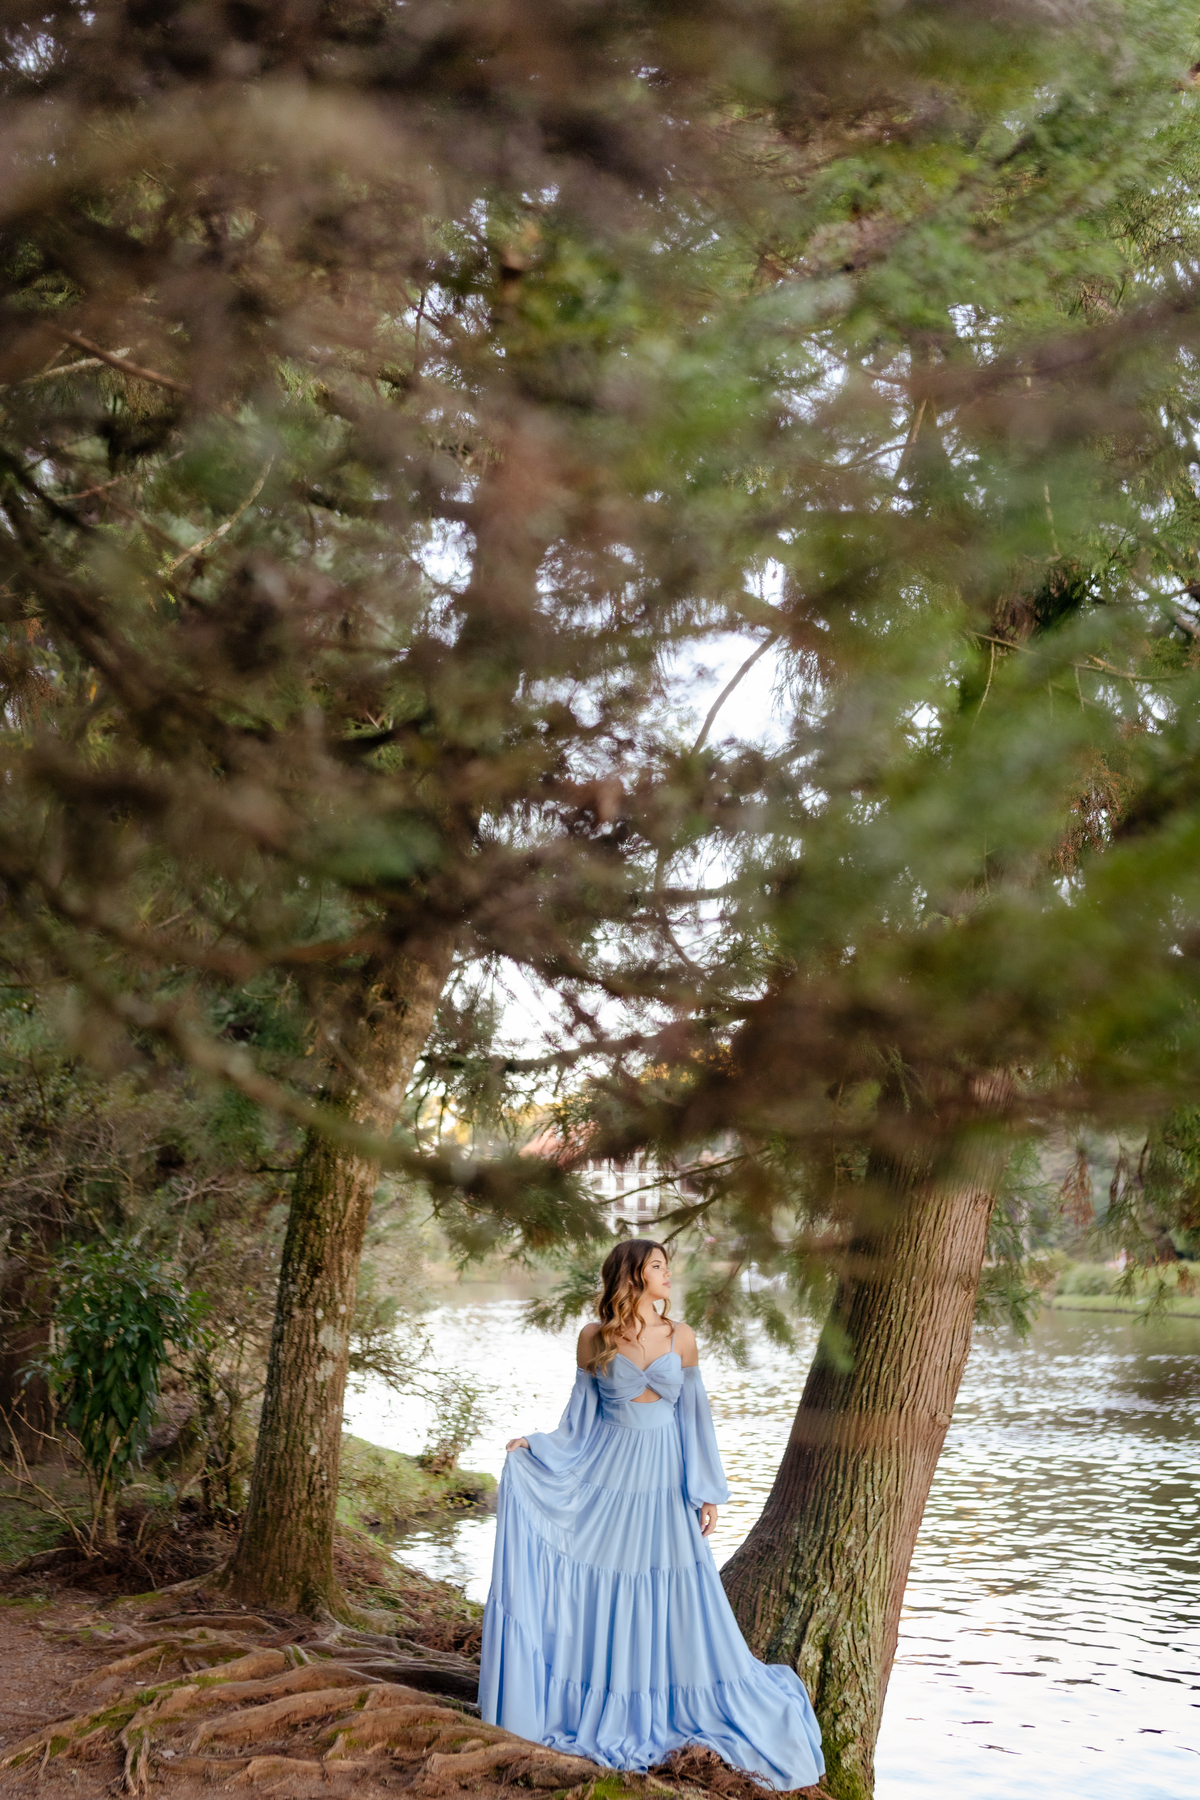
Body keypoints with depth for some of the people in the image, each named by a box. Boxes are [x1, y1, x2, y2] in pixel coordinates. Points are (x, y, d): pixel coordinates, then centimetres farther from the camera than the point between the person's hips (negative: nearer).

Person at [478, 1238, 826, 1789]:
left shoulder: (681, 1338, 1)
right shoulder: (594, 1338, -2)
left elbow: (694, 1416, 5)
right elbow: (581, 1415, 6)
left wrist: (708, 1493, 3)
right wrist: (534, 1448, -7)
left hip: (664, 1482, 1)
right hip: (605, 1476, -1)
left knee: (677, 1599, 3)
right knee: (598, 1593, 2)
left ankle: (668, 1709, 18)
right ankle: (598, 1710, 17)